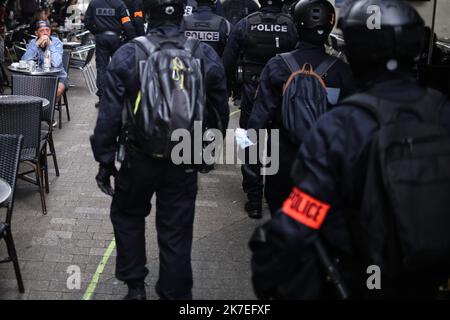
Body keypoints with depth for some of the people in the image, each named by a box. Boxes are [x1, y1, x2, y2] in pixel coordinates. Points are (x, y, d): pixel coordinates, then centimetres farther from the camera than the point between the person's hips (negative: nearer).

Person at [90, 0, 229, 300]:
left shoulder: (127, 55, -12)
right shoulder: (206, 55, -8)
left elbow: (109, 115, -10)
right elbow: (220, 112, 0)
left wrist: (105, 162, 1)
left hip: (139, 160, 0)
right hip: (185, 163, 1)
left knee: (127, 215, 24)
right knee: (177, 232, 12)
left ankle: (135, 285, 29)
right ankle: (176, 293, 25)